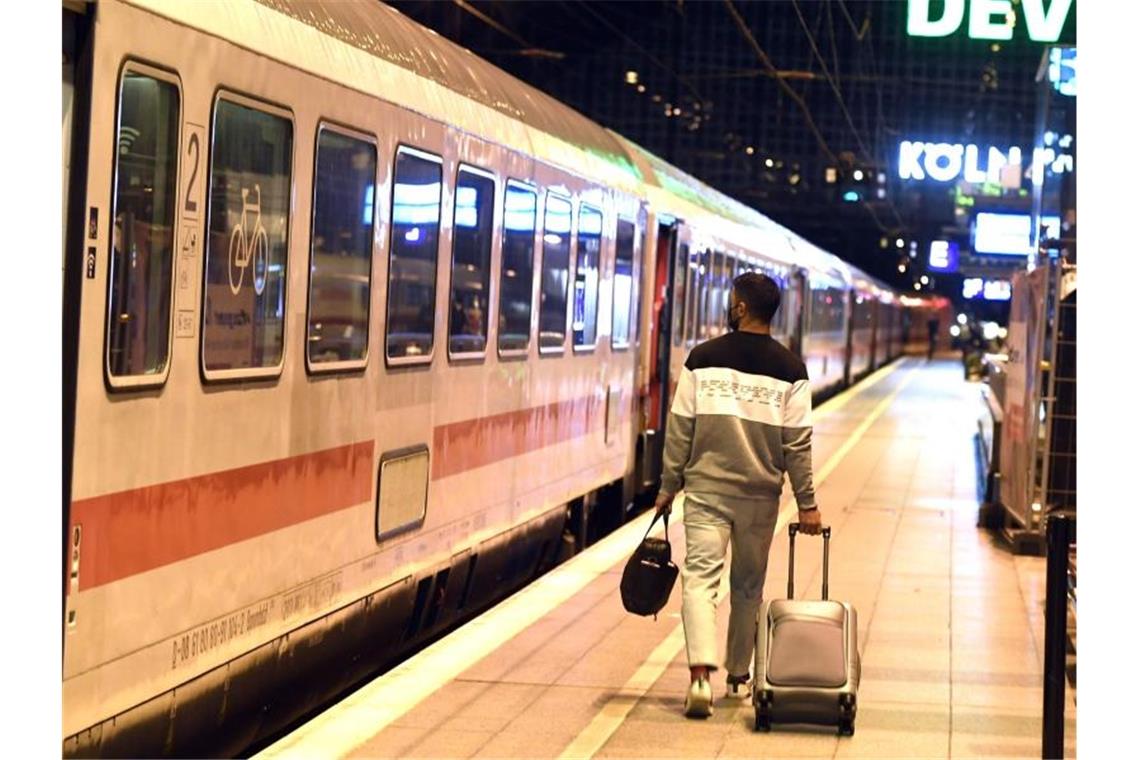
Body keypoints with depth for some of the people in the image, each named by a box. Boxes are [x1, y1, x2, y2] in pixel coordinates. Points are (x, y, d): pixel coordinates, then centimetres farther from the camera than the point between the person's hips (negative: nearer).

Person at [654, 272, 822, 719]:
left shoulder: (702, 359, -2)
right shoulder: (790, 370, -1)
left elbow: (680, 430, -1)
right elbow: (798, 444, -2)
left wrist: (669, 487, 8)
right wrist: (807, 503, 5)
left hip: (706, 489, -1)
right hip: (761, 496, 2)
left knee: (700, 576, -5)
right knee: (748, 586, 15)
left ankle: (701, 673, -24)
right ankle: (739, 676, 26)